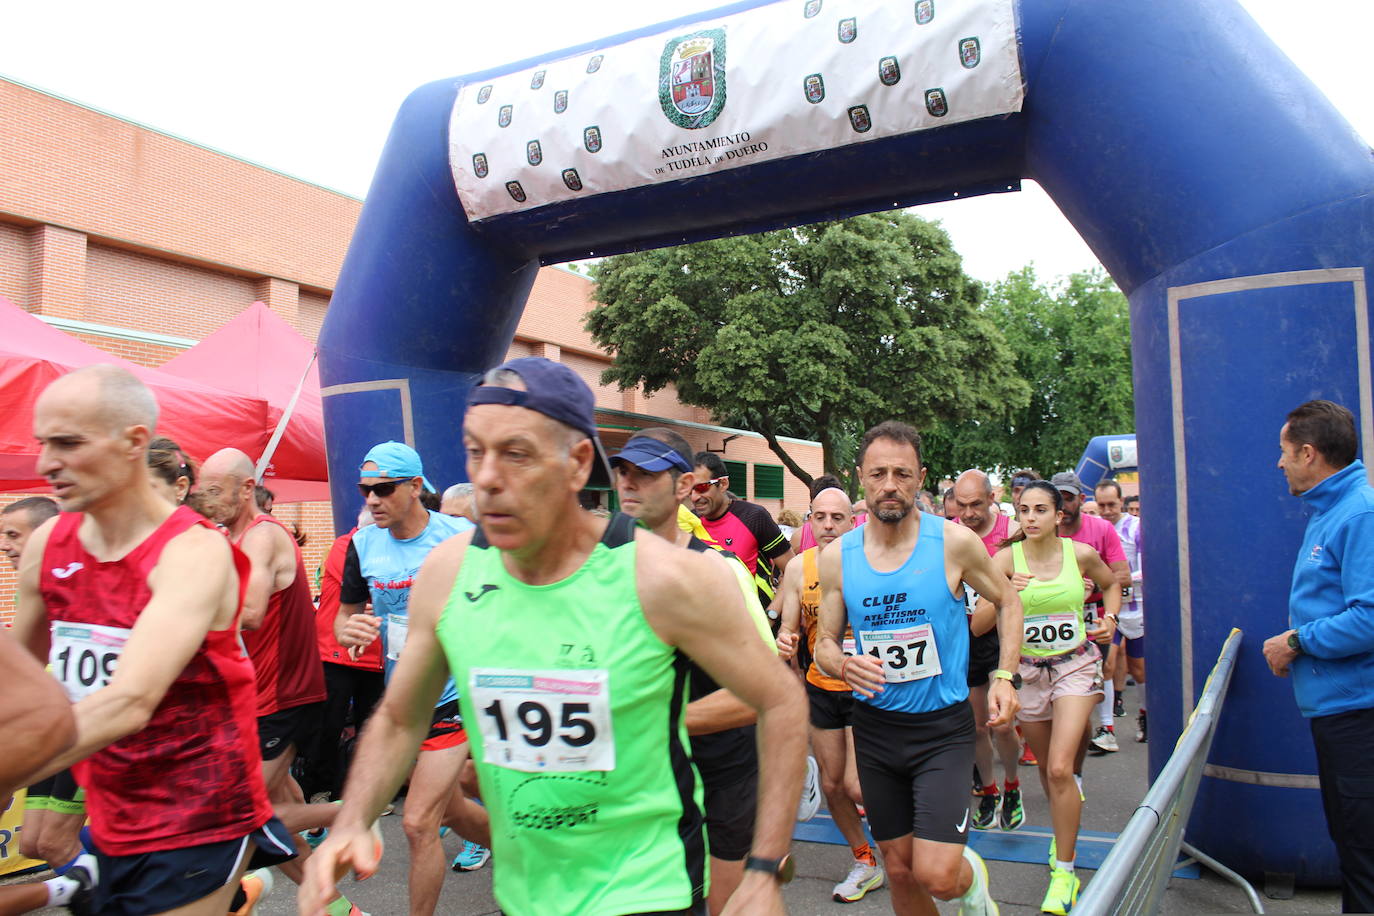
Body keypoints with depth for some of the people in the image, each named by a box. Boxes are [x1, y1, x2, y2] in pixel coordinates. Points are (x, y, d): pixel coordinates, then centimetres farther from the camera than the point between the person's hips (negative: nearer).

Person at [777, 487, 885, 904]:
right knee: (831, 784, 12)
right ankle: (865, 862, 34)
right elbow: (788, 628, 2)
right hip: (820, 687, 4)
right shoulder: (798, 568, -2)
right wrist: (785, 643, -20)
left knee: (857, 786, -9)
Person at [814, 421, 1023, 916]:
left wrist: (1004, 676, -4)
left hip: (943, 727, -3)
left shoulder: (954, 542, -11)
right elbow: (825, 642, 5)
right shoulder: (837, 557, -5)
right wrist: (843, 665, -18)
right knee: (899, 870, 14)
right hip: (875, 730, 3)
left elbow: (1008, 601, 7)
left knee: (936, 875, -12)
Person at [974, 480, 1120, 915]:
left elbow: (1110, 583, 16)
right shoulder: (1006, 559, -10)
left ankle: (1064, 871, 2)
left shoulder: (1081, 554, -7)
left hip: (1076, 665, -1)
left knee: (1059, 768, -14)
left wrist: (1109, 617, -1)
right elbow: (977, 625, -14)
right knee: (1047, 767, 16)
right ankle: (1065, 827, 48)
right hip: (1028, 669, 1)